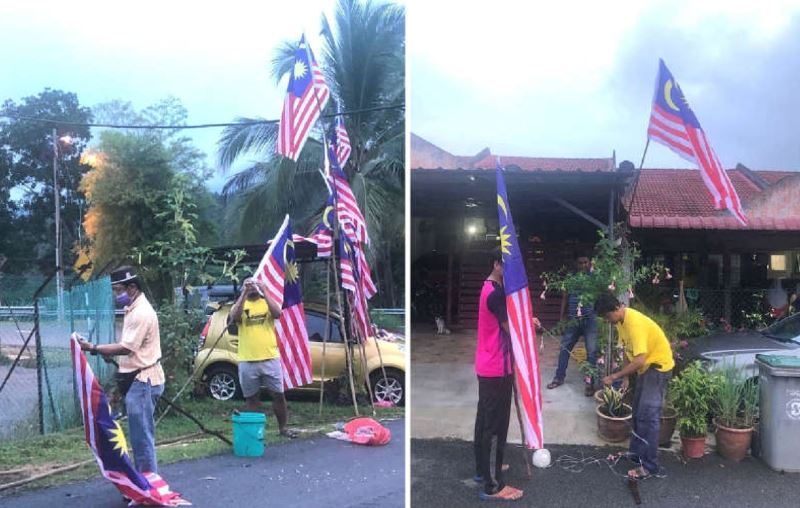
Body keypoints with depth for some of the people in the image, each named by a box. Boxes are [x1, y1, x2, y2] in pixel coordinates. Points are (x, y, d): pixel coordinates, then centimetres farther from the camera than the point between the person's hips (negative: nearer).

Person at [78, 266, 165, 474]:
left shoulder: (141, 313, -18)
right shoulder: (133, 309, 14)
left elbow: (126, 348, -21)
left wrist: (93, 348, -16)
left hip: (142, 381, -10)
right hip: (136, 380, 10)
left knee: (142, 436, -6)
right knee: (140, 435, 16)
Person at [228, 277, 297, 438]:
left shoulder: (267, 302, 8)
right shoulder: (240, 304, 7)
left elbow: (277, 313, -14)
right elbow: (235, 317, -16)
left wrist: (264, 291, -17)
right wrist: (244, 294, -21)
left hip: (270, 359, 0)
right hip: (247, 362, 0)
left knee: (278, 395, 6)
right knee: (252, 398, 7)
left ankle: (283, 427, 20)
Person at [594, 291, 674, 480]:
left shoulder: (635, 323, -30)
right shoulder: (621, 320, 0)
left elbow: (639, 360, -34)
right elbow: (628, 350, 11)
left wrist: (614, 376, -27)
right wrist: (625, 377, 8)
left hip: (658, 366, -10)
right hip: (645, 366, 10)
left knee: (648, 416, -13)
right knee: (638, 412, 17)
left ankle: (650, 466, -10)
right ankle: (637, 452, 31)